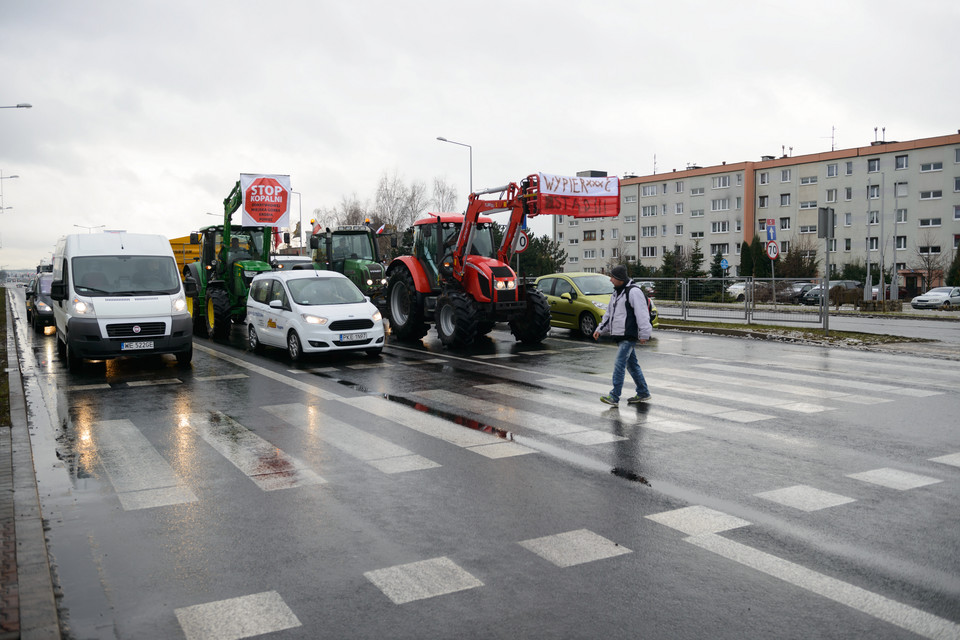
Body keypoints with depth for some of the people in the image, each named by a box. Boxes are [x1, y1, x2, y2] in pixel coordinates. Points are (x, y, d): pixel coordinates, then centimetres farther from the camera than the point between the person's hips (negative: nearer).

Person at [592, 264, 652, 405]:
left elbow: (642, 314, -17)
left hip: (629, 336, -9)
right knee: (632, 365, 14)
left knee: (619, 364, -12)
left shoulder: (634, 292, -13)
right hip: (620, 335, 9)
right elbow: (609, 314, 24)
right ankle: (643, 393, 23)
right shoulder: (616, 293, 17)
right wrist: (600, 329, 17)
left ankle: (614, 396, -11)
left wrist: (644, 334, -20)